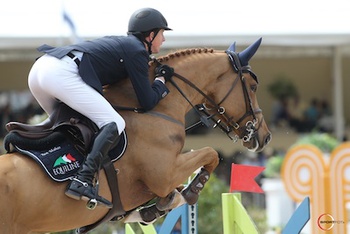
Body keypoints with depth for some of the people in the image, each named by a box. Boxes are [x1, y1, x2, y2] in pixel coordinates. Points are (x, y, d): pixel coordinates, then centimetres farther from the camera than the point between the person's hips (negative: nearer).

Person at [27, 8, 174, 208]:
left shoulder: (119, 43, 29)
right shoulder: (137, 51, 5)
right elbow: (147, 102, 3)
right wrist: (161, 80, 21)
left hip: (39, 69, 9)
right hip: (62, 74, -9)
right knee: (115, 123, -12)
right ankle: (83, 181, -28)